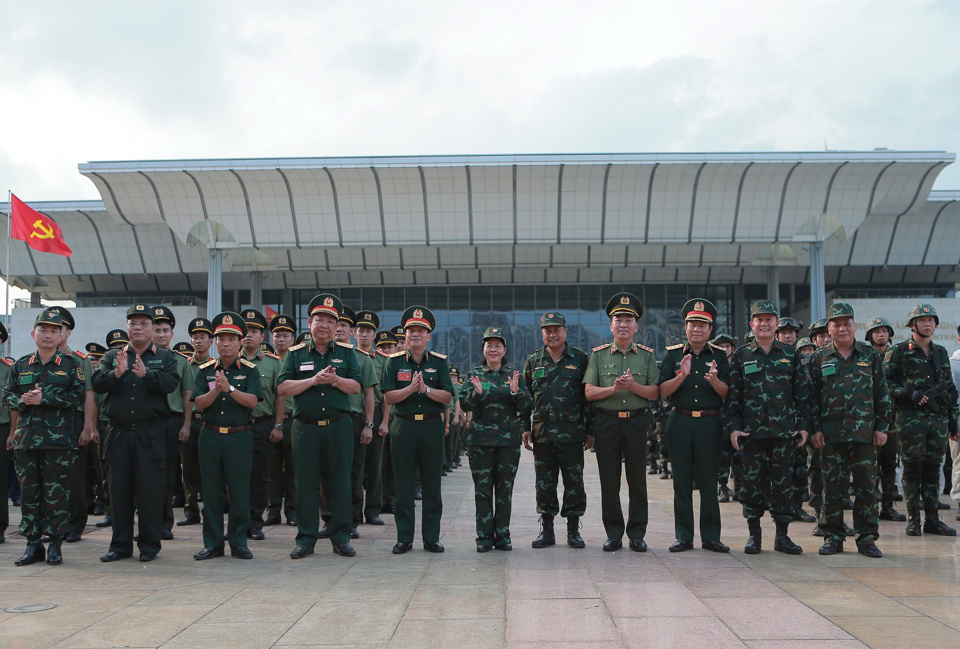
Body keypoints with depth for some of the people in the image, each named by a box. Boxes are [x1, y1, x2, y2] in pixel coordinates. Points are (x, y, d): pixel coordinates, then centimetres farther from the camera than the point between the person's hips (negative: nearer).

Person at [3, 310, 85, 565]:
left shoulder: (72, 363, 2)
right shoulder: (21, 365, 13)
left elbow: (78, 396, -7)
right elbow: (7, 396, 10)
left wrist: (44, 398, -15)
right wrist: (23, 401, -12)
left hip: (59, 440, -3)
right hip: (26, 437, 4)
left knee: (56, 494, -1)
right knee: (29, 493, 6)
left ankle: (55, 544, 9)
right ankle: (33, 544, 15)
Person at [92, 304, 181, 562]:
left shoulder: (165, 357, 6)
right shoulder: (112, 356, 12)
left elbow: (171, 383, -11)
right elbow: (97, 384, -2)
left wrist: (146, 374, -26)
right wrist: (117, 373, -20)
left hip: (151, 433, -2)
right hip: (119, 432, 2)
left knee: (150, 489, 0)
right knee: (119, 490, 7)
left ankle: (149, 544, 10)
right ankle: (120, 544, 16)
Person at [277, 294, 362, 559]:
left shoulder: (346, 352, 9)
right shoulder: (296, 354, 6)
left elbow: (356, 386, 2)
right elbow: (282, 388, -5)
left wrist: (334, 380, -16)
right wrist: (314, 380, -15)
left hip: (339, 427, 0)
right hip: (306, 427, 0)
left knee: (340, 482, 3)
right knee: (306, 484, 3)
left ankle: (341, 537, 12)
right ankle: (306, 539, 11)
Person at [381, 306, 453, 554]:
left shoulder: (439, 362, 7)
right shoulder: (394, 362, 6)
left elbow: (448, 396, -1)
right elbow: (388, 398, -2)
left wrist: (426, 389, -17)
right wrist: (411, 388, -16)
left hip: (432, 425, 0)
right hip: (403, 426, 0)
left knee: (432, 484, 3)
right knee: (403, 484, 2)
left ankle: (431, 538, 11)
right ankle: (404, 538, 10)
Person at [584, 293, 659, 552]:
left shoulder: (647, 355, 7)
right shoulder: (598, 355, 6)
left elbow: (654, 393, 2)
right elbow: (589, 392, 0)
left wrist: (634, 386, -15)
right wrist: (613, 389, -16)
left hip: (637, 422, 0)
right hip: (606, 422, 0)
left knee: (637, 480, 2)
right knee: (609, 482, 2)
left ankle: (637, 534, 12)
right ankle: (614, 534, 12)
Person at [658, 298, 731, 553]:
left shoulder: (719, 355, 7)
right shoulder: (672, 354, 6)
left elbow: (726, 393, 0)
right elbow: (663, 390, -2)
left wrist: (714, 379, -20)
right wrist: (682, 374, -18)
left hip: (710, 423, 0)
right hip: (679, 423, 0)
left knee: (709, 480, 2)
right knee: (682, 481, 4)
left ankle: (710, 536, 10)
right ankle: (684, 536, 11)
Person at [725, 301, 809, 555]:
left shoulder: (790, 354, 8)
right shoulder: (741, 356, 5)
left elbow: (801, 392, 8)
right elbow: (732, 395, 4)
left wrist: (803, 425, 2)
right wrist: (732, 427, -4)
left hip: (784, 430, 1)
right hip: (751, 430, -1)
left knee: (784, 483, 4)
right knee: (753, 483, 3)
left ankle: (782, 535, 14)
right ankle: (754, 534, 14)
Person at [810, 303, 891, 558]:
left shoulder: (870, 355, 7)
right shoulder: (819, 358, 5)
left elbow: (882, 393, 8)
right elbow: (812, 396, 5)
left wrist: (882, 426, 2)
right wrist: (815, 429, -1)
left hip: (864, 432, 0)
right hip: (831, 433, 0)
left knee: (867, 485, 2)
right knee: (832, 486, 3)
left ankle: (866, 538, 11)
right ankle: (833, 536, 13)